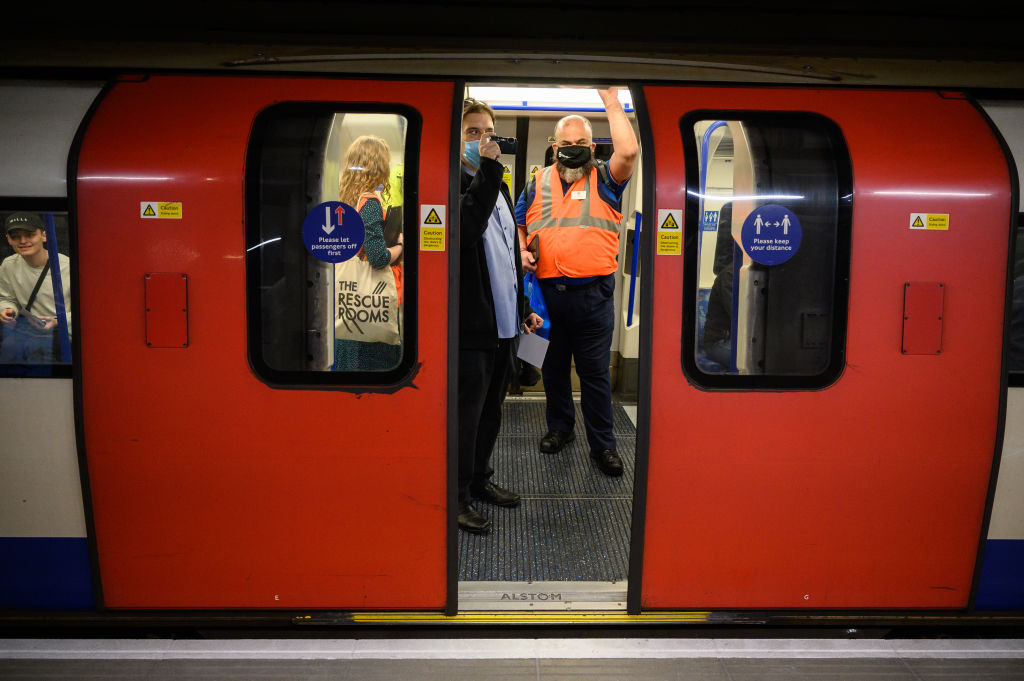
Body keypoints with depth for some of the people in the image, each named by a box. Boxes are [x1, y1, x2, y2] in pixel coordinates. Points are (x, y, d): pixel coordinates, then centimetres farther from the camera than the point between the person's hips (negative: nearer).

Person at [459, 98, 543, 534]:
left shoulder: (498, 187, 16)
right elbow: (468, 227, -31)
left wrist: (523, 307, 20)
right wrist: (488, 168, -27)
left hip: (503, 322, 8)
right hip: (471, 324, -8)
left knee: (490, 410, 18)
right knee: (467, 413, 2)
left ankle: (479, 481, 34)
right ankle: (458, 495, 17)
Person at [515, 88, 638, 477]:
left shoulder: (604, 181, 3)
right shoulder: (538, 183, 12)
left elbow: (628, 152, -16)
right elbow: (517, 224, 20)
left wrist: (611, 103, -10)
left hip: (592, 295, -3)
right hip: (548, 293, 3)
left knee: (595, 372, 3)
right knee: (553, 366, 15)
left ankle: (603, 445, 13)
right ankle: (560, 427, 34)